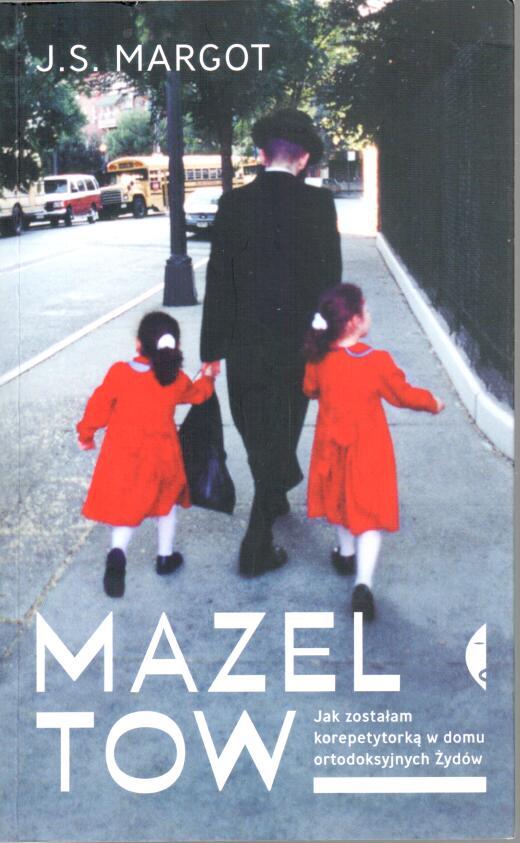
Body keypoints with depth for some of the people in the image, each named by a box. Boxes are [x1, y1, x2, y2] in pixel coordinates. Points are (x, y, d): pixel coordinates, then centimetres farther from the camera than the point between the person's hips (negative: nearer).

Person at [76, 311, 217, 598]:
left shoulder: (119, 373, -12)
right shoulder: (177, 380, -5)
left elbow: (99, 407, -5)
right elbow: (197, 394, 17)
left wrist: (86, 434, 12)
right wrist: (207, 377, 38)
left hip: (121, 457, -1)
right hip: (162, 457, 1)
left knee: (126, 508, 9)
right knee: (166, 503, 22)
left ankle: (118, 553, -15)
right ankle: (165, 556, 33)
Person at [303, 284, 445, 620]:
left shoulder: (320, 359, -9)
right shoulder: (378, 361, -21)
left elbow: (310, 389, 9)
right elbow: (403, 394, -7)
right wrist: (432, 402, 12)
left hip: (333, 446, 4)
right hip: (369, 451, -4)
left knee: (342, 499, 27)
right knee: (370, 514, 1)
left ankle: (347, 554, 47)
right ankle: (363, 582, -12)